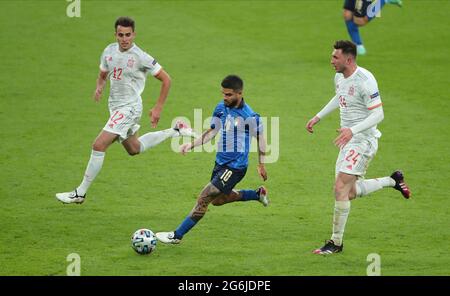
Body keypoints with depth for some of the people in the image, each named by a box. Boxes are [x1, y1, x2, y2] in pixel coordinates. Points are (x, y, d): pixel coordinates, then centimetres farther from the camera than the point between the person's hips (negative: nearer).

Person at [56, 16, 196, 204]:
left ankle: (80, 193, -8)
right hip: (115, 105, 8)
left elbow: (166, 80, -9)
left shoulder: (140, 57, -17)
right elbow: (103, 75, 17)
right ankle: (175, 132, 38)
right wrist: (99, 88, -6)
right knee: (134, 149, 24)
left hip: (129, 107, -8)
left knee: (98, 146, -15)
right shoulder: (109, 51, 1)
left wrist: (158, 109, -10)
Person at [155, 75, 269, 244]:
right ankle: (257, 194, 41)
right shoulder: (221, 108, -1)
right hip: (221, 162, 8)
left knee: (204, 198, -12)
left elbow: (260, 139, -5)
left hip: (235, 167, -8)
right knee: (217, 200, 25)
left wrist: (261, 165, 3)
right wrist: (191, 145, -1)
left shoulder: (250, 116, -19)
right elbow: (212, 132, 10)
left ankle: (177, 236, -4)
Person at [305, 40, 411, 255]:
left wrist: (352, 130, -33)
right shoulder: (339, 76, 5)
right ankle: (393, 181, 32)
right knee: (351, 192, 12)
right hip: (349, 140, 9)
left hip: (363, 140, -9)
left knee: (341, 188, -14)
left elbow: (378, 114, -23)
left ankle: (336, 242, -6)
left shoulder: (365, 81, -22)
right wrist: (318, 117, 23)